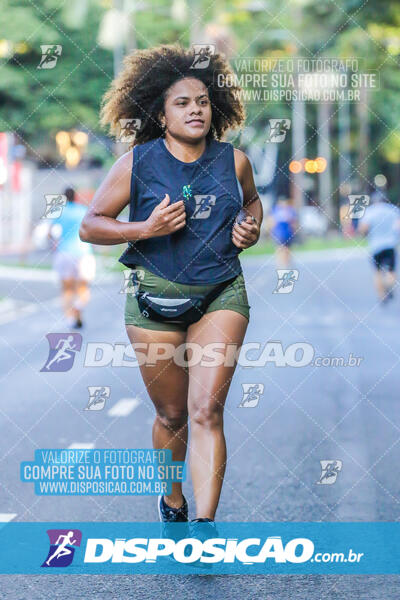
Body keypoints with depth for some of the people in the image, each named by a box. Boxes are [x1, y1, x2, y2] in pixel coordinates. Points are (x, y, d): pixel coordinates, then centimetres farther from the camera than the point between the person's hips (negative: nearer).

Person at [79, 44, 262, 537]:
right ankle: (172, 500, 36)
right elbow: (90, 225, -2)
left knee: (206, 410, -13)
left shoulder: (233, 160, 3)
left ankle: (205, 521, -17)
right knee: (171, 414, 11)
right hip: (155, 297, -1)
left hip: (221, 295, 1)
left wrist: (251, 228, 2)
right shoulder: (137, 163, -6)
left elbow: (252, 201, 25)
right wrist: (145, 228, -17)